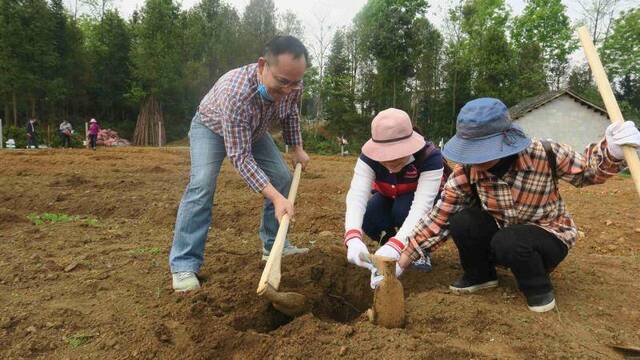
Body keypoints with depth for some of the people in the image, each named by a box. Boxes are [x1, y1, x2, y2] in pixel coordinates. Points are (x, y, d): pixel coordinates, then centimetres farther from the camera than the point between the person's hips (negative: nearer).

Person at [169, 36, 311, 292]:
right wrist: (275, 197, -45)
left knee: (282, 178, -3)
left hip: (253, 130, 6)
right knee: (202, 184, -26)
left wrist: (296, 148, -2)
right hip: (212, 127, -6)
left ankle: (273, 245, 11)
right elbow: (240, 156, -41)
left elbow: (291, 113, 1)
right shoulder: (235, 93, -45)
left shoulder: (292, 85, -26)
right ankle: (184, 264, -18)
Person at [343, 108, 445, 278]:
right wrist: (353, 239, -59)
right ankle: (390, 249, 2)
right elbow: (356, 195, -41)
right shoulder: (369, 157, -28)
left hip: (422, 203, -2)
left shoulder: (430, 157, -35)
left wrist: (396, 245, -59)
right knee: (368, 218, -30)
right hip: (389, 200, 2)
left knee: (403, 208, -36)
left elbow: (421, 205, -45)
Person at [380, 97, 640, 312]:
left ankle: (538, 289, -4)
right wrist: (402, 260, -25)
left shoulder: (544, 155, -26)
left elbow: (586, 171, -8)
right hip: (501, 235, 3)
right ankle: (479, 275, 3)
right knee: (462, 223, -26)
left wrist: (612, 151, -33)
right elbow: (440, 217, -19)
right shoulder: (467, 171, -21)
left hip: (548, 237, -3)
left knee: (508, 243, -36)